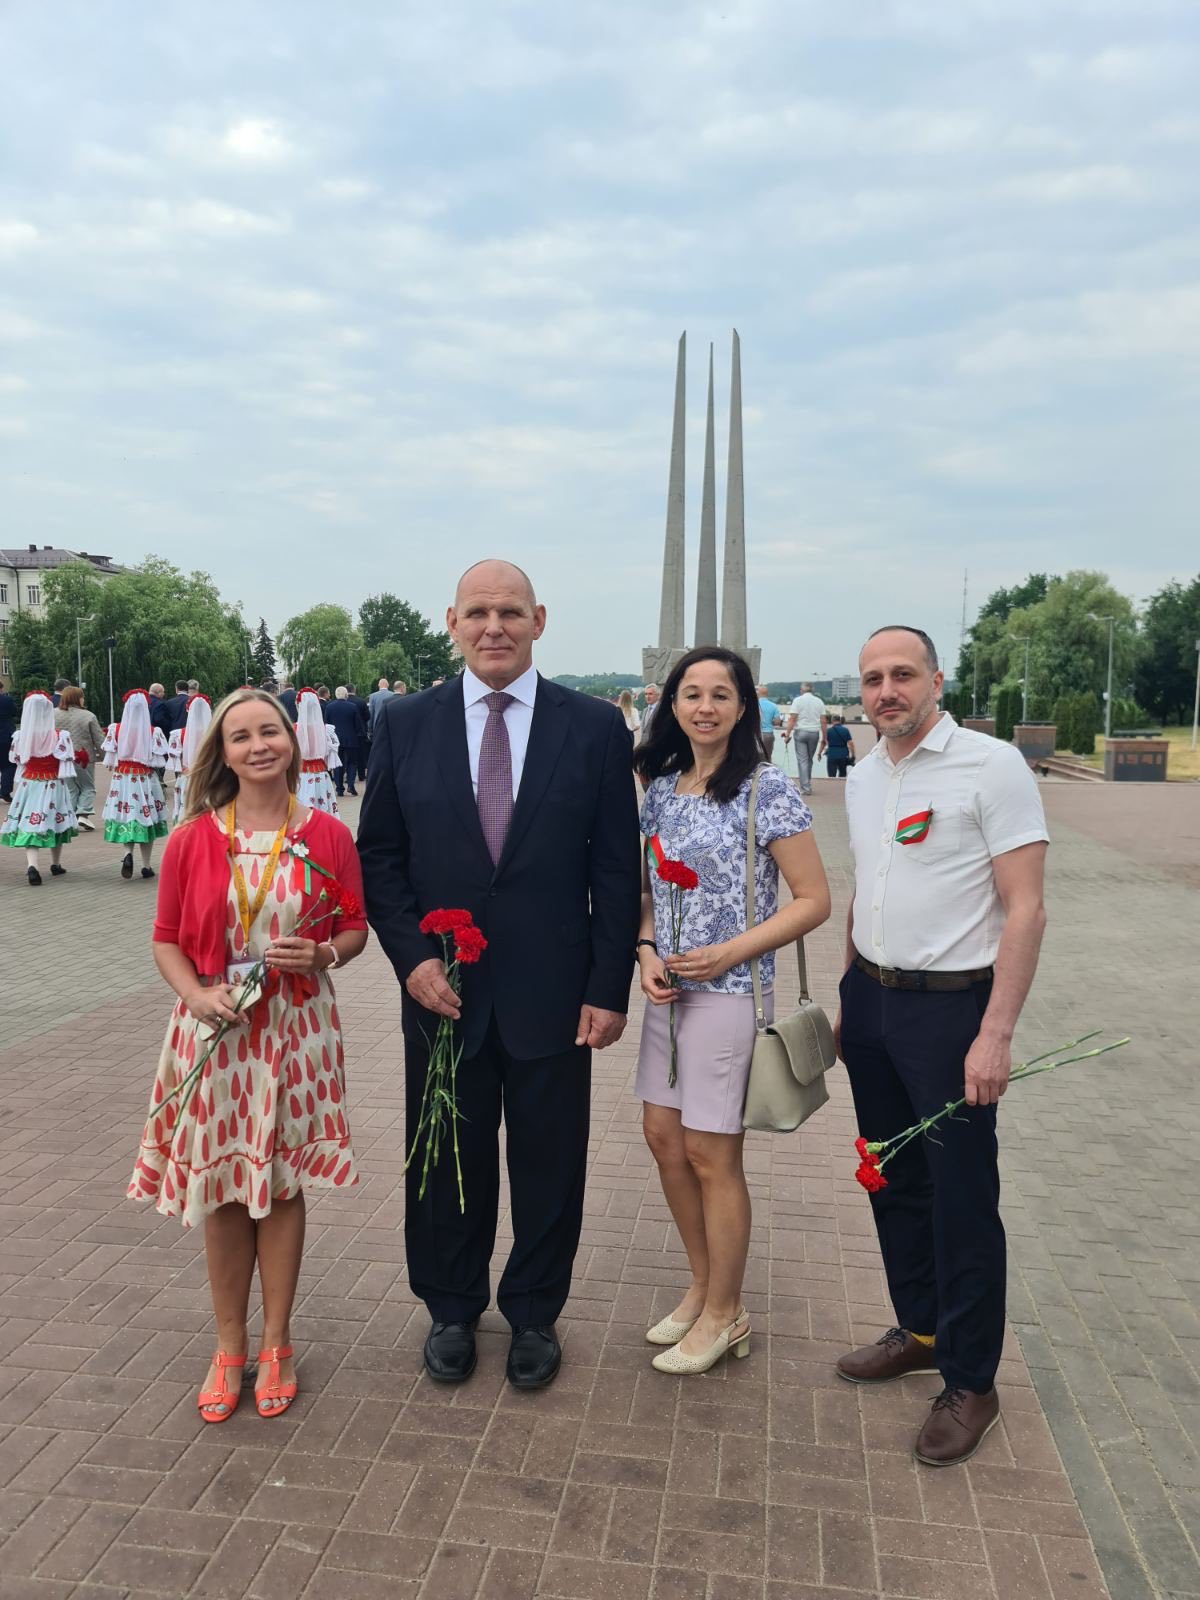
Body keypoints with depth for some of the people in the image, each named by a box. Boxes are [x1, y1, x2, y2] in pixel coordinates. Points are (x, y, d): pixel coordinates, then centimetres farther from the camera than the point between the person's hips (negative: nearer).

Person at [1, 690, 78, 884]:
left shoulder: (20, 738, -5)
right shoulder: (60, 737, -12)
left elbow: (18, 766, 4)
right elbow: (65, 770, -9)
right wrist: (66, 789, 3)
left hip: (27, 786, 1)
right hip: (53, 786, -1)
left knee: (29, 825, 1)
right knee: (54, 823, 15)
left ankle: (31, 865, -18)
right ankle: (56, 864, 29)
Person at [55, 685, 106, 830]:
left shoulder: (54, 715, -1)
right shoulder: (88, 716, -9)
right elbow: (99, 739, -6)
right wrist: (104, 755, 5)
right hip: (84, 759, -3)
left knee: (70, 788, 12)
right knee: (87, 788, 10)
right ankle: (83, 814, -5)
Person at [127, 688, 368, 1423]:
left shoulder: (329, 835, -4)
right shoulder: (191, 840, -5)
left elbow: (355, 928, 5)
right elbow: (167, 941, 2)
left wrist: (323, 955, -16)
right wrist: (197, 995, -15)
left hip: (297, 1031, 0)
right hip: (216, 1031, 0)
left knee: (283, 1184, 10)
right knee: (222, 1189, 10)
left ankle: (275, 1343, 29)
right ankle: (229, 1346, 29)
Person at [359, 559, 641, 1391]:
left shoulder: (596, 727, -4)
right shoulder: (406, 722, 0)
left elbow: (616, 868, -3)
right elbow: (379, 855, 4)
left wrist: (609, 988, -6)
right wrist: (412, 956, -8)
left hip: (552, 993, -1)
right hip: (443, 988, 1)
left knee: (549, 1164, 13)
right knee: (447, 1160, 16)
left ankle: (535, 1314, 37)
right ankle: (452, 1310, 39)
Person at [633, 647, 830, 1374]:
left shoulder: (767, 788, -12)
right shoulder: (662, 787, 7)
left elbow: (814, 900, -12)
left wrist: (728, 953, -18)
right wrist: (647, 950, -4)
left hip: (729, 992, -7)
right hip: (671, 989, 7)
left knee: (712, 1155, 3)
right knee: (664, 1137, 14)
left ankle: (724, 1315, 25)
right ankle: (705, 1287, 35)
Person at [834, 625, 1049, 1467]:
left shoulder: (992, 765, -12)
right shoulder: (863, 778, 9)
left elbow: (1024, 909, -15)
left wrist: (995, 1035, -18)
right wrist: (849, 999, 16)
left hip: (950, 1005, -6)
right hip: (872, 999, 7)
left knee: (962, 1199, 4)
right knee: (894, 1181, 17)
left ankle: (971, 1382, 22)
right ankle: (920, 1331, 38)